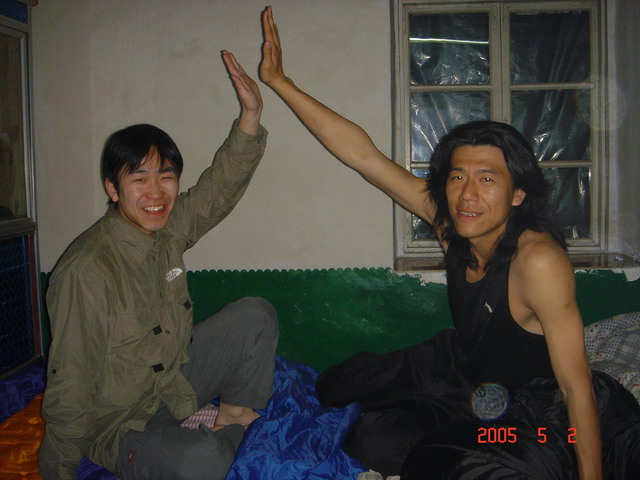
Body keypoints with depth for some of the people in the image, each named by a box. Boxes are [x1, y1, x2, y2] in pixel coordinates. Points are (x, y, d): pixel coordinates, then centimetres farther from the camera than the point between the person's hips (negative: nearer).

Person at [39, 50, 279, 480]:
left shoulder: (169, 228, -4)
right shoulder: (86, 272, -27)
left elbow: (221, 186, 6)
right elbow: (70, 384, -22)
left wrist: (250, 114, -6)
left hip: (175, 380, 8)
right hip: (120, 423, -8)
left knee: (255, 314, 3)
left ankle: (237, 414, 16)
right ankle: (222, 437, 0)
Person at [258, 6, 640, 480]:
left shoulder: (537, 260, -33)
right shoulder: (450, 219, -16)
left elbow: (576, 387, -29)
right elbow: (361, 153, -13)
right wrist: (279, 81, -13)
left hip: (528, 408, -6)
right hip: (461, 364, 7)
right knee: (335, 387, 16)